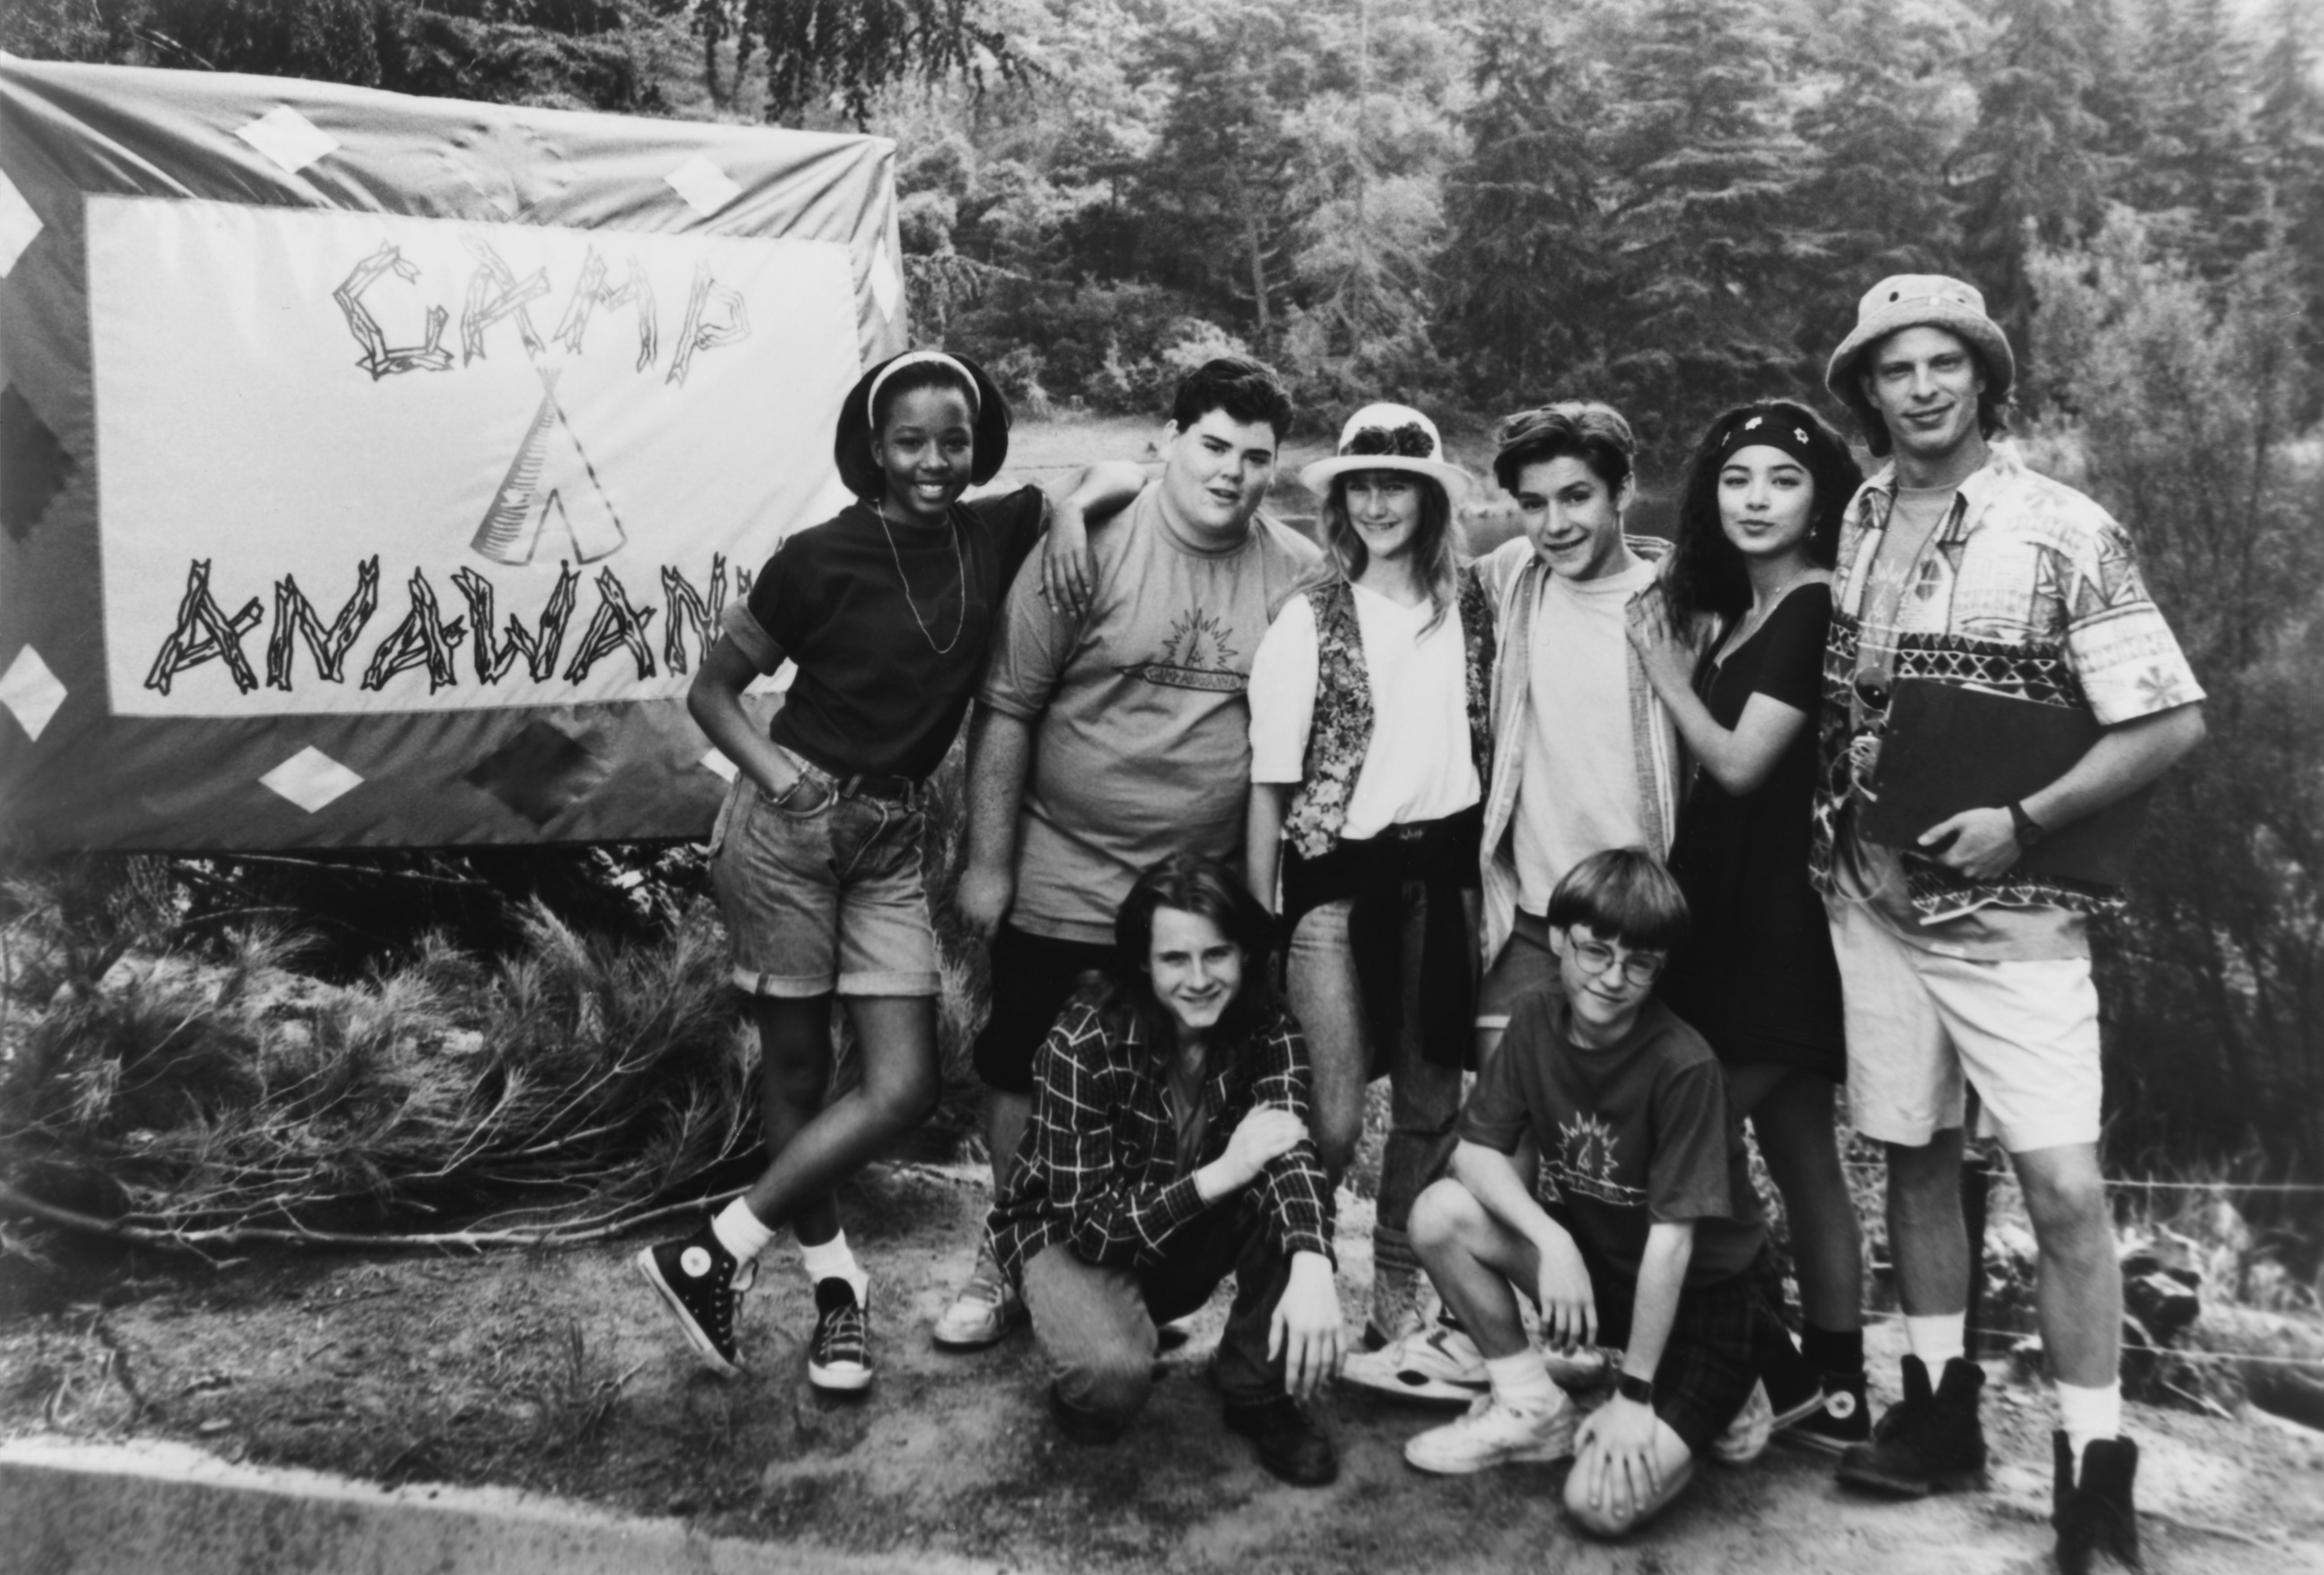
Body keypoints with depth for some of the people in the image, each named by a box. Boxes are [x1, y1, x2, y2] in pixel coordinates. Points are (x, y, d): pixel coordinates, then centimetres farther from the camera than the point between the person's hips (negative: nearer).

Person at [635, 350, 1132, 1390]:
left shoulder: (993, 535, 2)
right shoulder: (821, 560, -8)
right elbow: (711, 687, 0)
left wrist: (1073, 507, -10)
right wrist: (771, 771, -15)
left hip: (892, 842, 5)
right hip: (791, 827, -4)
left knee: (904, 1089, -2)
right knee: (796, 1070, 5)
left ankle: (715, 1253, 11)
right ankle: (836, 1283, 23)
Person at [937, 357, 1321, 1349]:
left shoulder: (1299, 577, -2)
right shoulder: (1089, 549, -10)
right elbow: (1007, 711, -8)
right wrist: (987, 864, -8)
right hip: (1061, 885, -1)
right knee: (1026, 1078, 11)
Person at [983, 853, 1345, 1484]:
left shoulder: (1268, 1032, -15)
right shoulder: (1084, 1043, -26)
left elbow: (1289, 1150, -31)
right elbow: (1090, 1220, -25)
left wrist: (1311, 1265, -52)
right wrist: (1220, 1174, -37)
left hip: (1190, 1241, 4)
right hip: (1077, 1236, -4)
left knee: (1280, 1192, -28)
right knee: (1113, 1374, -35)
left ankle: (1259, 1391, -9)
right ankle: (1088, 1390, 2)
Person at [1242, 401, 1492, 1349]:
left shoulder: (1468, 607, 5)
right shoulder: (1311, 619, -3)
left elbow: (1490, 742, 12)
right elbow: (1269, 784, -3)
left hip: (1443, 870, 3)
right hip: (1338, 875, -3)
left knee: (1431, 1105, 10)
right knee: (1332, 1119, -5)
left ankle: (1398, 1300, 27)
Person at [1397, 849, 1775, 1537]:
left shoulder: (1683, 1066, -26)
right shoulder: (1536, 1021, -8)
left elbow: (1671, 1237, -23)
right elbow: (1475, 1150, -9)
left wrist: (1634, 1393, -20)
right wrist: (1552, 1240, -27)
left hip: (1699, 1293, -5)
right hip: (1595, 1257, 5)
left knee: (1605, 1503, -22)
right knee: (1440, 1213, -19)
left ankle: (1715, 1398, 9)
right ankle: (1531, 1409, 1)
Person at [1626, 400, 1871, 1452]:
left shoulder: (1814, 608, -12)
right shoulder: (1739, 611, 15)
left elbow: (1740, 762, -17)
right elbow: (1705, 767, 9)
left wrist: (1666, 673, -5)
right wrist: (1684, 643, 2)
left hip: (1777, 912, -9)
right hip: (1739, 904, 9)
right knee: (1801, 1158, 12)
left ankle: (1783, 1382, 9)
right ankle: (1832, 1392, 21)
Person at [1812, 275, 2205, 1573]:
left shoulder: (2068, 534, -8)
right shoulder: (1849, 527, 6)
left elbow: (2171, 723, -10)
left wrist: (2024, 824, -17)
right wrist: (1827, 820, 3)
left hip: (2012, 913, -4)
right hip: (1872, 897, 4)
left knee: (2064, 1185, -6)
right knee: (1915, 1154, 12)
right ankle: (1943, 1411, 27)